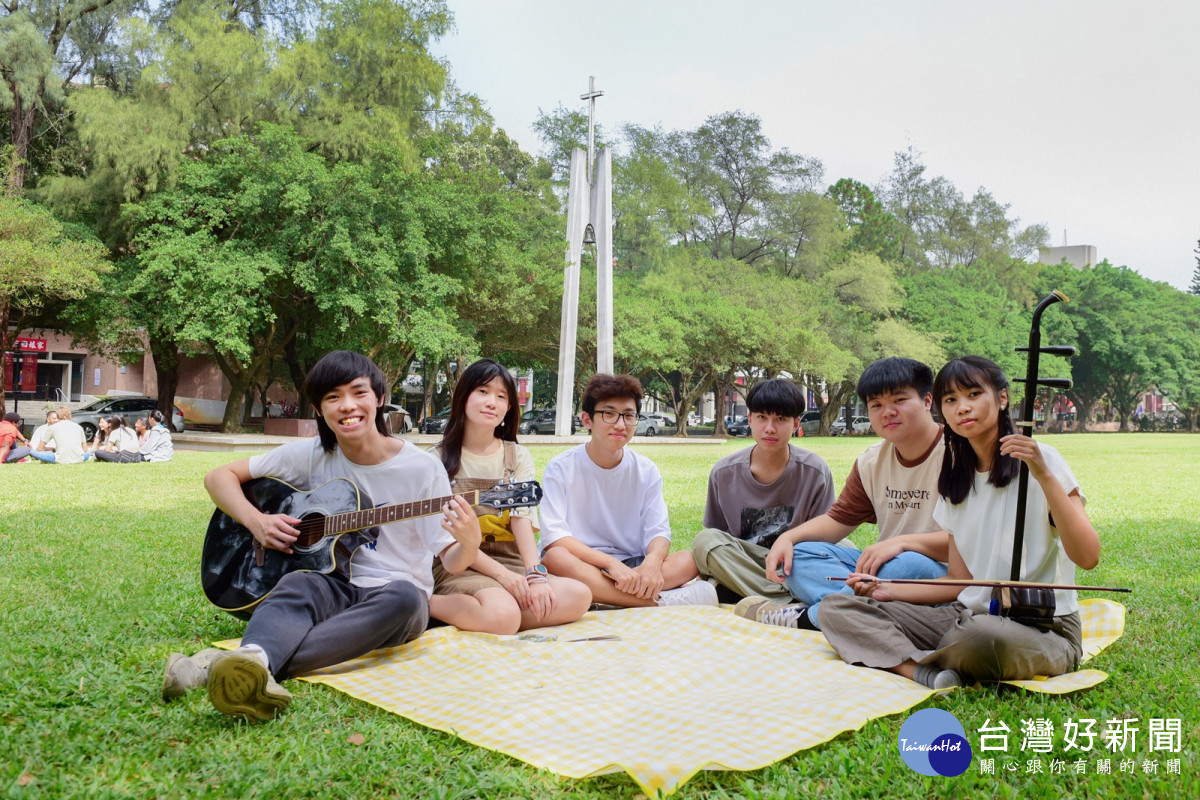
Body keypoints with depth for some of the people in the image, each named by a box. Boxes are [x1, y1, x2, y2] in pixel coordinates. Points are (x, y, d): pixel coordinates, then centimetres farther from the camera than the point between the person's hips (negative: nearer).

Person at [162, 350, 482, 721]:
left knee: (404, 598, -36)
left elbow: (452, 562, -9)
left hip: (395, 590, -1)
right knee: (296, 585, -32)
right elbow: (220, 476, 7)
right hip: (333, 586, 2)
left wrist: (469, 541, -34)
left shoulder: (422, 468, -8)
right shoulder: (312, 454, 0)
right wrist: (256, 520, -12)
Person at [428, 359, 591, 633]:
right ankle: (428, 604, -13)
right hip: (458, 564, -4)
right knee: (503, 614, -36)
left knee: (579, 596, -22)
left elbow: (523, 518, -4)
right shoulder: (439, 459, 1)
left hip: (511, 560, 4)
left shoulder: (518, 457, 11)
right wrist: (500, 573, -19)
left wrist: (535, 575, -21)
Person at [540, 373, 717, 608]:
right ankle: (662, 601, -31)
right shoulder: (561, 468, -5)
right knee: (556, 557, -37)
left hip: (632, 565, 3)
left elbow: (658, 531, -2)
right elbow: (554, 537, -16)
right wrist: (611, 563, -28)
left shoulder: (646, 471, 6)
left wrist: (653, 560, -26)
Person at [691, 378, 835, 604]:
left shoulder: (815, 472, -5)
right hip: (740, 566, 1)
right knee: (704, 540, -29)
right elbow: (713, 544, 7)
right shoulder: (724, 473, -1)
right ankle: (795, 606, -33)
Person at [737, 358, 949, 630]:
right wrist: (788, 538, -4)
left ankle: (806, 618, -24)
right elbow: (837, 520, 15)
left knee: (910, 565, -39)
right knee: (799, 555, -4)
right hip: (882, 568, 7)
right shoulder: (872, 462, 11)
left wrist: (903, 542, -30)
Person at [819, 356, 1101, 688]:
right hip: (968, 616, 6)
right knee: (836, 608, -7)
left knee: (980, 634, -43)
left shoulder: (1041, 460, -6)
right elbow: (961, 583, 13)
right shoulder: (954, 483, 12)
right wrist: (889, 590, 2)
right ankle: (926, 673, -28)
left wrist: (1044, 476, -25)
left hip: (1043, 628, -6)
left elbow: (1088, 557, -18)